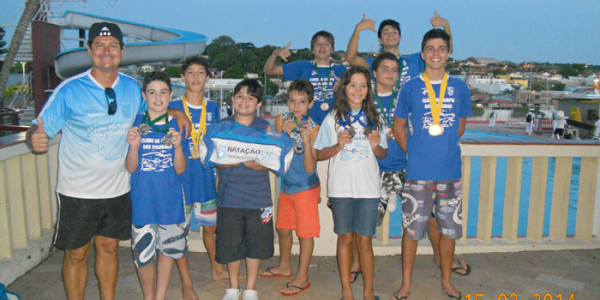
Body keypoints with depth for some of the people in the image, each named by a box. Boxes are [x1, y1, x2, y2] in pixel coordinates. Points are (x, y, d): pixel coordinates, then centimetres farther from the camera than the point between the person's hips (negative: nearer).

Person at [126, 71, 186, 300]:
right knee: (142, 254, 5)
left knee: (168, 249, 12)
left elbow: (180, 169, -3)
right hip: (142, 200, -1)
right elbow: (130, 168, -5)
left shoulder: (177, 125, 0)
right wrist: (134, 146, -24)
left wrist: (178, 146, -22)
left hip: (170, 199, 2)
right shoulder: (134, 124, -4)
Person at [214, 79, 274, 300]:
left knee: (255, 242, 8)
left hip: (258, 195, 0)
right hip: (230, 194, 1)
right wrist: (233, 161, -21)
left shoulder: (265, 128, 1)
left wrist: (254, 164, -24)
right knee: (230, 242, 8)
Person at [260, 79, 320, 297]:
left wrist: (306, 140, -32)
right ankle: (284, 267, 42)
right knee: (283, 228, 20)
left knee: (305, 232, 5)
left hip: (306, 188, -6)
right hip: (286, 186, 6)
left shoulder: (313, 128, -17)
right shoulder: (281, 120, -3)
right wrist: (285, 132, -21)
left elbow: (310, 168, -21)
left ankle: (302, 277, 20)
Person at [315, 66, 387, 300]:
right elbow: (320, 154, 2)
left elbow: (383, 154, 11)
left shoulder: (374, 118, 7)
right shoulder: (333, 118, 2)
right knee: (345, 237, 9)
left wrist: (376, 146, -10)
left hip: (368, 188, 1)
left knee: (364, 240, 3)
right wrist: (339, 146, -15)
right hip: (340, 187, 0)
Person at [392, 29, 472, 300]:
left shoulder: (459, 87, 6)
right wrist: (415, 152, 1)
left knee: (449, 229, 11)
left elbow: (460, 125, 16)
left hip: (450, 171, 2)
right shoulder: (411, 87, 0)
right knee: (412, 229, 4)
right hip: (418, 173, -2)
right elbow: (399, 127, 6)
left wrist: (446, 149, 10)